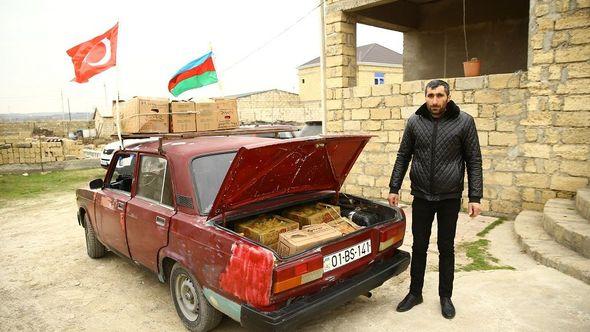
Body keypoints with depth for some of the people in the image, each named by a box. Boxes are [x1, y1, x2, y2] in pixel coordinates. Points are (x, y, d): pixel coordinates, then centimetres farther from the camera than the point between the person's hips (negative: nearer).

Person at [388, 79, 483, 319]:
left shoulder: (464, 121, -5)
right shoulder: (414, 121, 0)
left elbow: (474, 161, -2)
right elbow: (403, 156, 6)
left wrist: (475, 197, -7)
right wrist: (394, 188, 3)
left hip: (450, 198, -1)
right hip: (421, 196, 2)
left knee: (446, 248, 10)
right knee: (419, 247, 11)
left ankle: (445, 297, 28)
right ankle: (415, 293, 27)